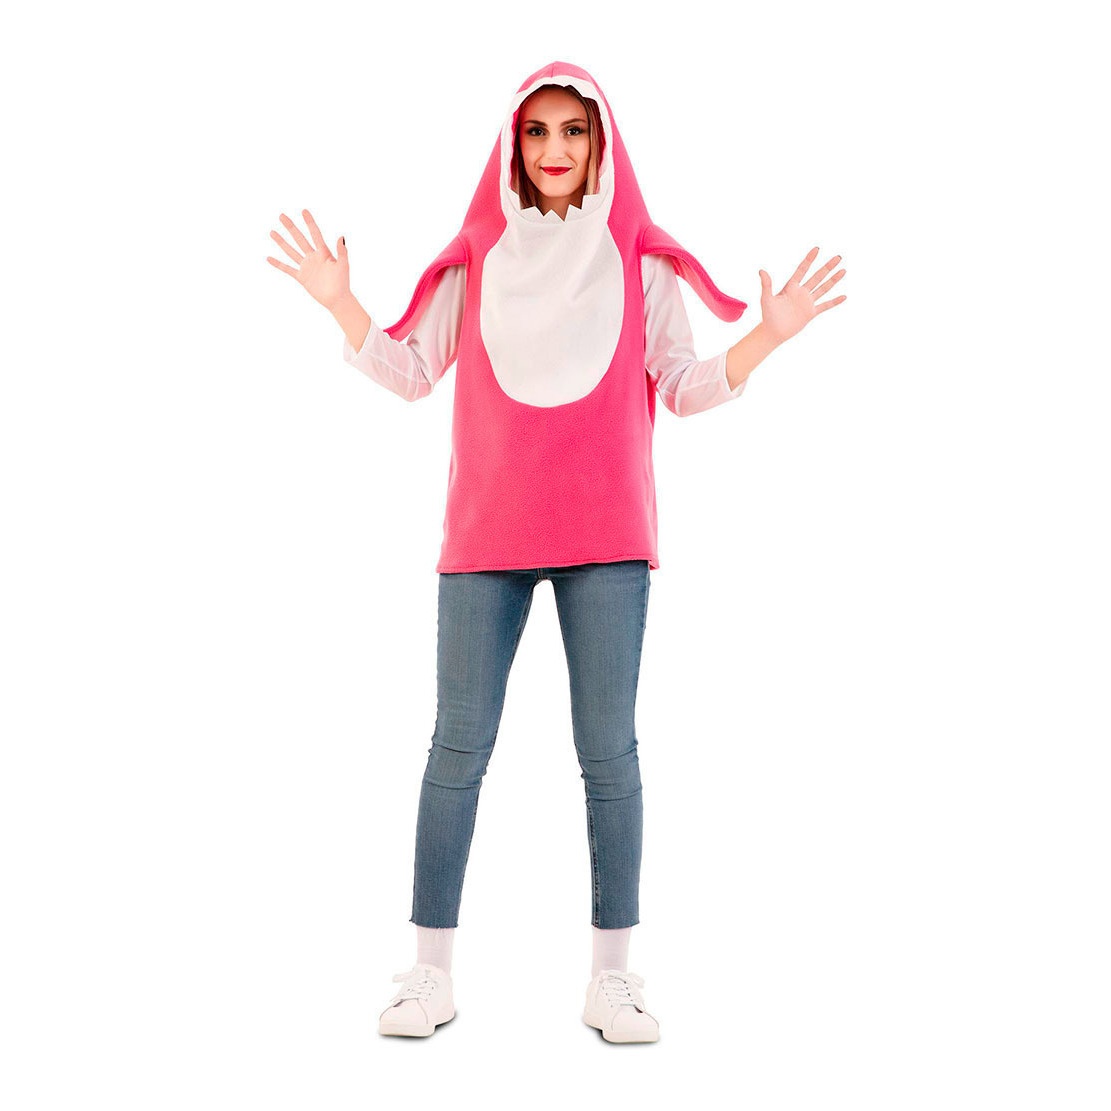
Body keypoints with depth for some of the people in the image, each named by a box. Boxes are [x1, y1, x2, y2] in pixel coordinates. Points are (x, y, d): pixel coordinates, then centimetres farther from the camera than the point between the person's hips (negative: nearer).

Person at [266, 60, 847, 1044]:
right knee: (459, 747, 0)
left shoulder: (641, 263, 8)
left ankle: (612, 973, 10)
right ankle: (433, 971, 11)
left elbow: (686, 388, 6)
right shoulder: (475, 259, 10)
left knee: (608, 750, -1)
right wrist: (338, 303, 3)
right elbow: (411, 372, 12)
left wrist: (770, 334, -6)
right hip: (487, 537, 1)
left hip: (606, 537, -1)